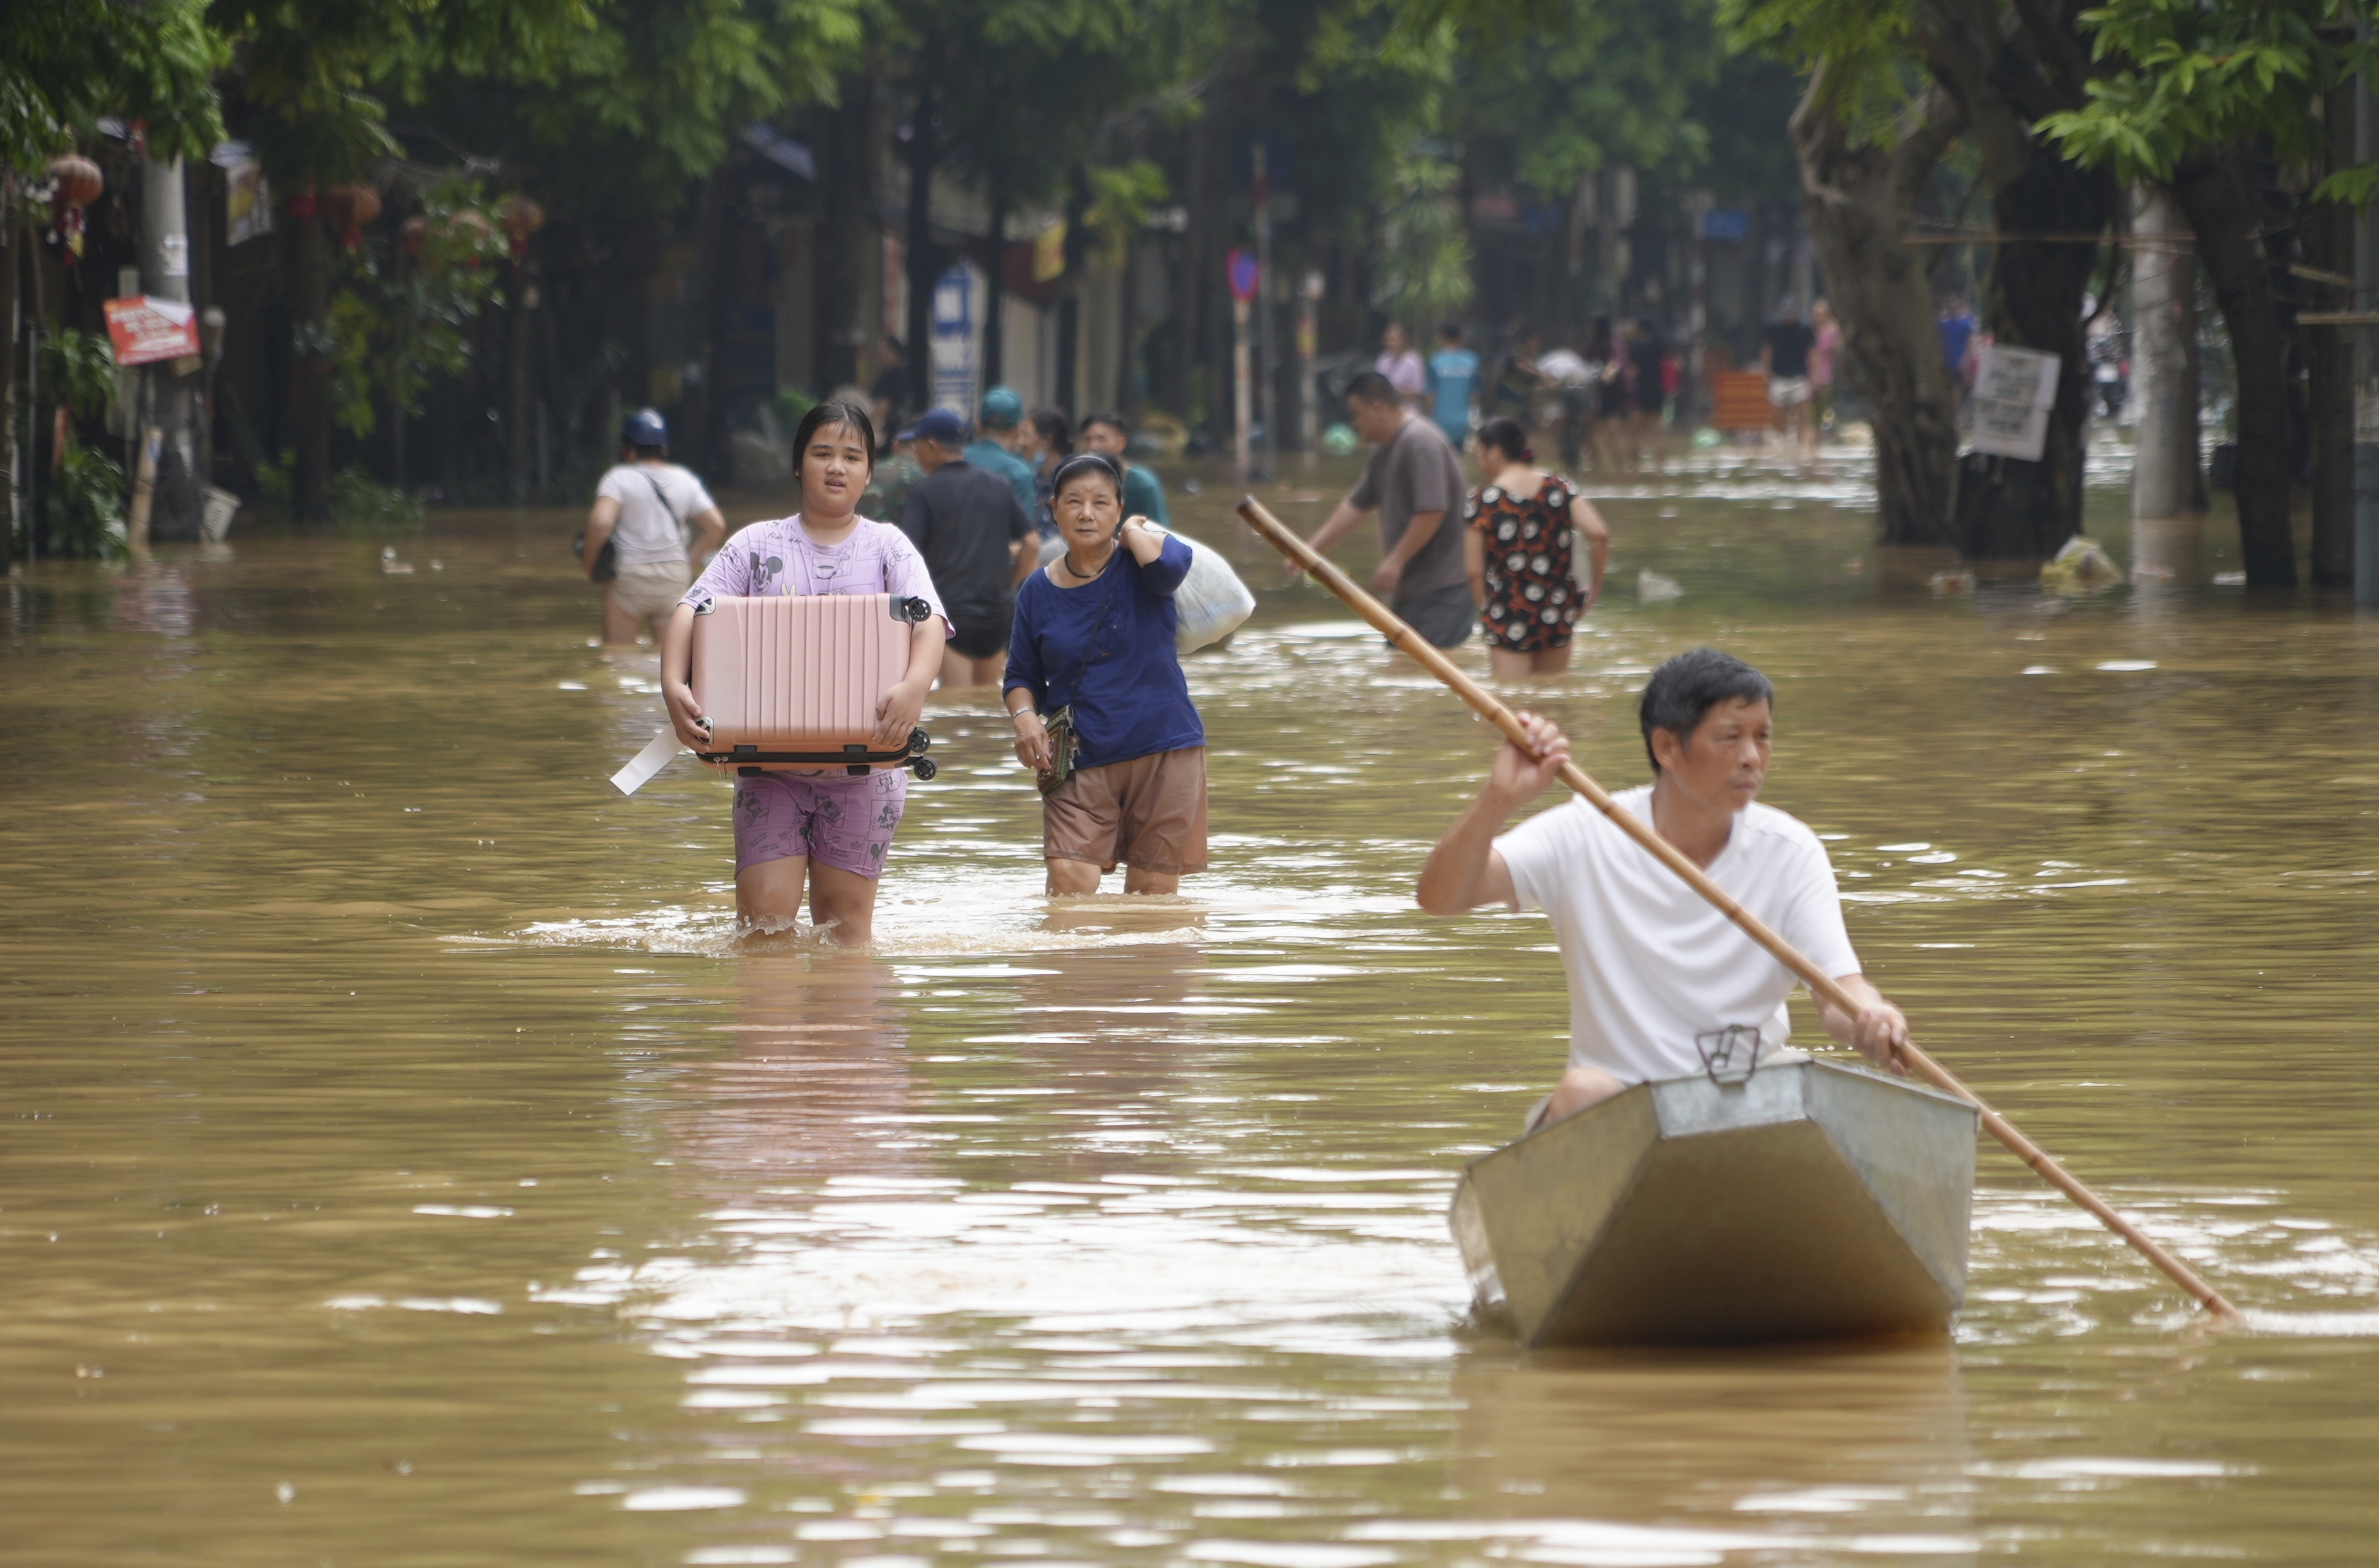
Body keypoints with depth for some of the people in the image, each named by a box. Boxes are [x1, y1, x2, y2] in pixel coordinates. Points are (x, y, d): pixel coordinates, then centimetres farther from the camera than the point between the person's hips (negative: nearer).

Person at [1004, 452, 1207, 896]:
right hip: (1079, 760, 1)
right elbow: (1021, 675, 15)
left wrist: (1135, 532, -9)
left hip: (1163, 749, -1)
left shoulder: (1137, 566, -2)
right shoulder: (1039, 590, 6)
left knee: (1153, 891, 3)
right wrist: (1025, 716, -6)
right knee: (1068, 880, -16)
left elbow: (1169, 564, -28)